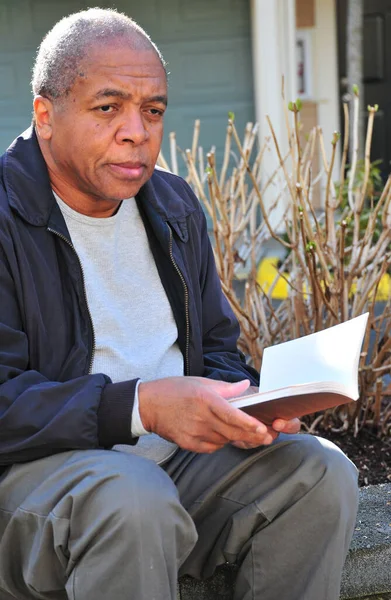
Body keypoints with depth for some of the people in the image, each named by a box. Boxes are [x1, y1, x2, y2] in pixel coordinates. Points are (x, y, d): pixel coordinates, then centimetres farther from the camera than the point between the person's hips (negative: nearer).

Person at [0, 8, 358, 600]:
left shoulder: (175, 206, 13)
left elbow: (215, 346, 19)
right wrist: (138, 406, -30)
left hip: (175, 459, 7)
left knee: (321, 473, -13)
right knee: (133, 498, -38)